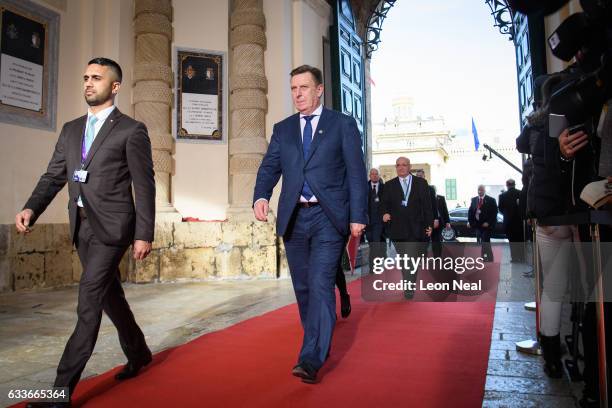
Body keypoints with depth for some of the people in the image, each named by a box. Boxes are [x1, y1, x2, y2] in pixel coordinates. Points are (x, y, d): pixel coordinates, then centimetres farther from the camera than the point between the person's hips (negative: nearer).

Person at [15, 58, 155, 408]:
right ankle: (138, 353, 36)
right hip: (83, 228, 7)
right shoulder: (71, 130, 15)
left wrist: (144, 235, -11)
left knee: (89, 301, -9)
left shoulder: (132, 130, -5)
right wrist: (31, 208, -7)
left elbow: (144, 186, -8)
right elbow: (54, 176, 11)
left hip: (112, 227, -7)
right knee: (109, 295, 17)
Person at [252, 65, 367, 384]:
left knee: (320, 285, -12)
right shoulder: (282, 129, 15)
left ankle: (311, 360, -8)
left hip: (328, 217, -4)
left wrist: (358, 216, -7)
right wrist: (261, 196, -15)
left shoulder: (343, 124, 4)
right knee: (303, 287, 12)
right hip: (293, 218, 5)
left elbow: (356, 173, 0)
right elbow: (269, 168, 6)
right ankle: (320, 345, 31)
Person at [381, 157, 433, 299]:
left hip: (416, 229, -2)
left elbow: (427, 205, 7)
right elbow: (385, 204, 9)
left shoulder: (421, 183, 8)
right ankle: (410, 285, 21)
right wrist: (385, 212, -13)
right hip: (397, 228, 2)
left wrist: (429, 224, 2)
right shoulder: (389, 185, 10)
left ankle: (409, 288, -8)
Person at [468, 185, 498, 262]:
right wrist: (469, 221, -2)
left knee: (486, 242, -6)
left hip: (486, 225, -5)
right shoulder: (474, 199, 9)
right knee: (480, 242, 8)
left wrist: (488, 222, -15)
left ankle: (489, 259, 3)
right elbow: (470, 211, 10)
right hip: (477, 224, 5)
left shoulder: (491, 200, -5)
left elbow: (494, 212, -8)